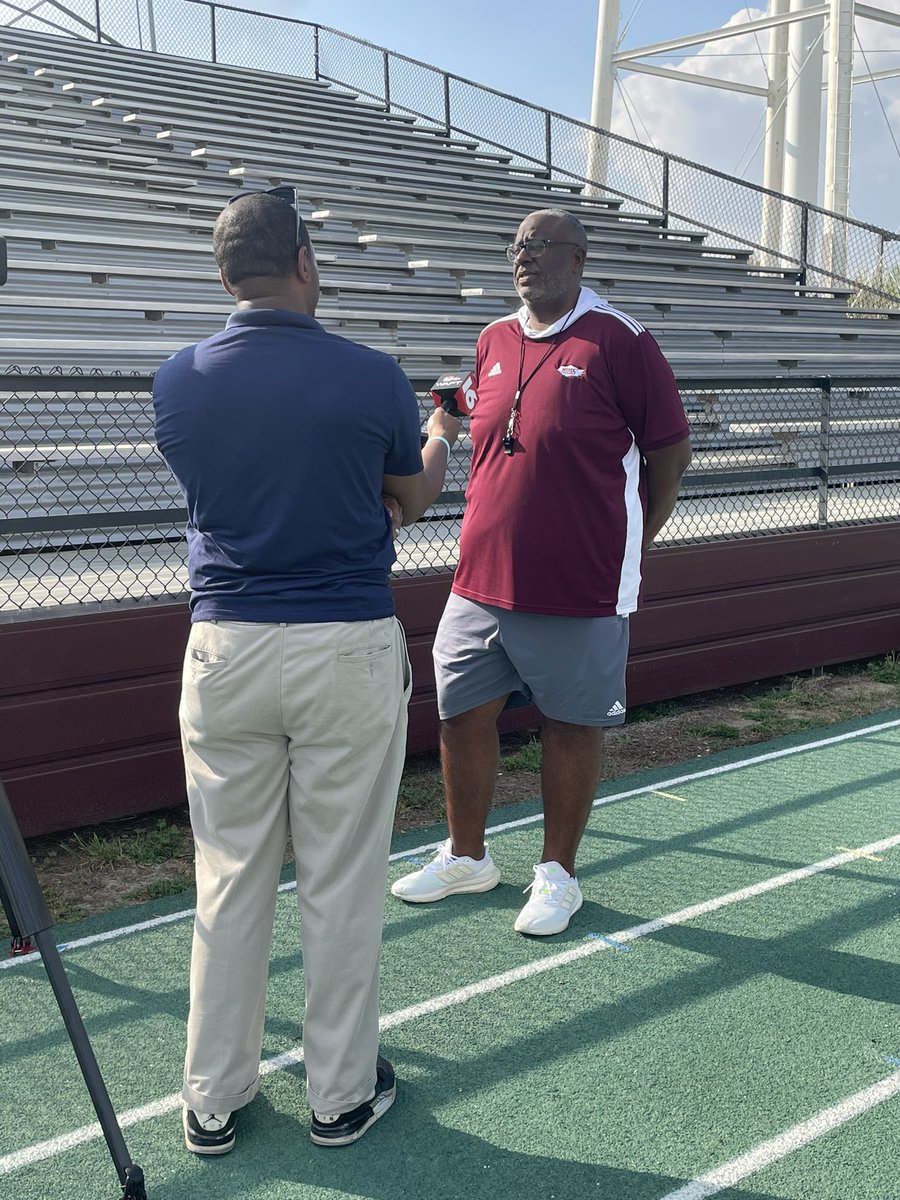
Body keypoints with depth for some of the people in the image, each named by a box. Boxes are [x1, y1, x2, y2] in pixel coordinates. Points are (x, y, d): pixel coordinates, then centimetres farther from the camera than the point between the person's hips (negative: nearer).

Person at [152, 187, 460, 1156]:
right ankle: (341, 1094, 24)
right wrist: (440, 439, 32)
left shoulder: (177, 382, -1)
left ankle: (213, 1100, 24)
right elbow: (412, 498, 9)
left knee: (229, 878, 13)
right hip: (348, 650, -2)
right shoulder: (370, 378, -8)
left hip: (222, 649, 3)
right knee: (342, 883, 10)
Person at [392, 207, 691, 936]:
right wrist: (487, 531, 13)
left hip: (578, 588, -5)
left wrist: (624, 544, -1)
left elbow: (671, 452, -3)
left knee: (571, 727, 7)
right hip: (482, 578, 6)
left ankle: (558, 875, 24)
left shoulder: (619, 342, -7)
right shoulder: (494, 342, 10)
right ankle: (467, 857, 31)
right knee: (462, 714, 10)